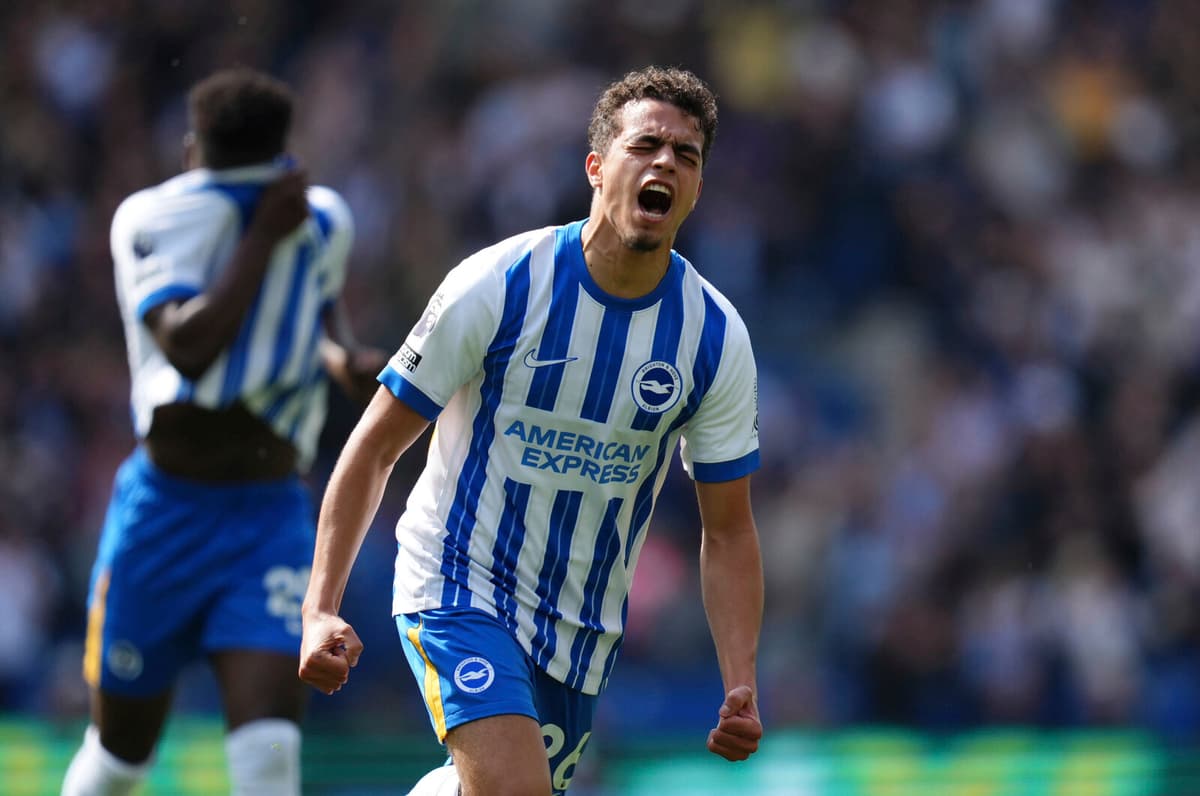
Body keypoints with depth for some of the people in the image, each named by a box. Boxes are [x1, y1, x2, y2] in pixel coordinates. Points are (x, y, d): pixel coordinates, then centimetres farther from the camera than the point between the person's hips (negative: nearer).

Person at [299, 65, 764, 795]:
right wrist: (321, 608, -15)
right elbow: (376, 446, -7)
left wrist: (741, 687, -10)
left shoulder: (716, 337, -5)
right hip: (459, 590, -5)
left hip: (585, 627, 5)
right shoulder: (499, 285, -14)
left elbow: (728, 530, 3)